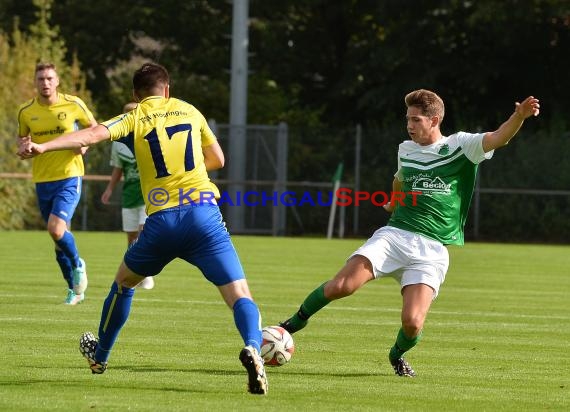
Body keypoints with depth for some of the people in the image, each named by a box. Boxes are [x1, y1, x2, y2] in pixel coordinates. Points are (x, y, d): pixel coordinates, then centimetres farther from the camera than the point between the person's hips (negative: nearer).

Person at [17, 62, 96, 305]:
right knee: (60, 234, 9)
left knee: (56, 229, -21)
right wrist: (23, 144, -7)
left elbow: (93, 127, 10)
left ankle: (78, 265, 9)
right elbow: (22, 138, 16)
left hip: (69, 177, -4)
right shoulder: (26, 111, 1)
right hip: (42, 180, 4)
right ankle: (75, 289, 23)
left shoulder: (73, 105, -5)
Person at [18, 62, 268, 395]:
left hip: (161, 219, 0)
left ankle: (99, 356, 41)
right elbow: (218, 160, 29)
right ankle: (253, 348, -35)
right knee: (240, 294, -4)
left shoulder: (133, 119, 9)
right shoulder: (189, 111, 18)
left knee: (124, 282, 27)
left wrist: (43, 147, -18)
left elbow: (93, 134, -11)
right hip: (204, 213, 0)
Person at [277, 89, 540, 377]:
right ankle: (297, 321, 9)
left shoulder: (460, 146, 0)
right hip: (394, 234, 3)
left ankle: (397, 354, 18)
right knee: (341, 286, -19)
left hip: (432, 250, -3)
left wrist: (520, 116, -35)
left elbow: (498, 138, -17)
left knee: (413, 323, -18)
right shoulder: (406, 149, 14)